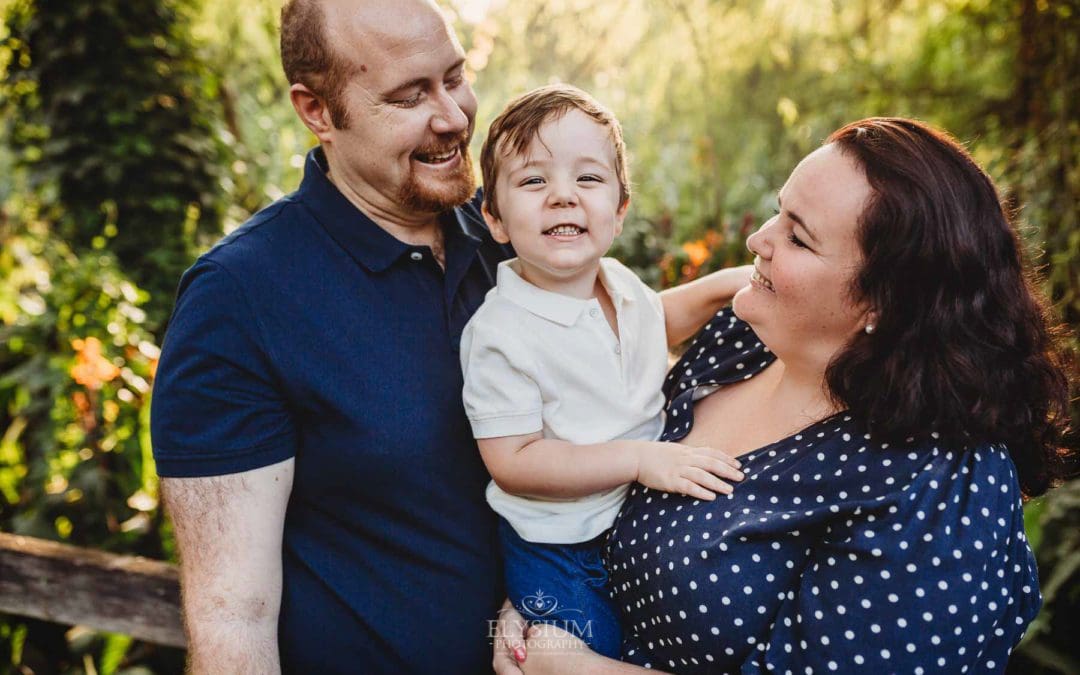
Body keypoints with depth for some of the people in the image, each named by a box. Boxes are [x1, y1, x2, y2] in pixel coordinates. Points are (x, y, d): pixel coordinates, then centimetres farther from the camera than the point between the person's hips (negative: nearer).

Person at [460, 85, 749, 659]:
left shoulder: (621, 284, -2)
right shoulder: (501, 333, -25)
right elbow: (512, 462, -26)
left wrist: (720, 286, 4)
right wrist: (639, 459, -28)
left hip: (643, 527, 7)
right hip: (558, 557, -7)